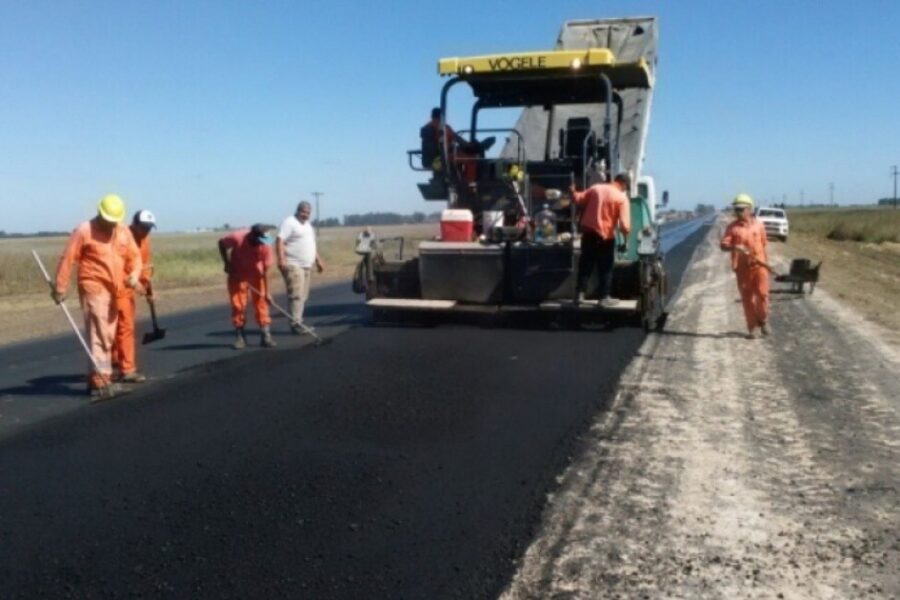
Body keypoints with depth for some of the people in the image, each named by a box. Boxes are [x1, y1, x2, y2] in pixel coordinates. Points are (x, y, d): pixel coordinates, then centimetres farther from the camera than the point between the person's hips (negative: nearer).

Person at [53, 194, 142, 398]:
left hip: (114, 291, 7)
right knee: (99, 335, -10)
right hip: (94, 289, -7)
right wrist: (60, 287, -9)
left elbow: (134, 256, 11)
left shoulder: (123, 231, 10)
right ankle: (100, 381, -8)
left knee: (108, 337, 12)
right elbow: (67, 259, -7)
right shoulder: (84, 231, -7)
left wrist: (134, 274, -10)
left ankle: (96, 379, 23)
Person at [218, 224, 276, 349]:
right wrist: (227, 264, -12)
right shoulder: (237, 237, -30)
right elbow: (221, 243, -8)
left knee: (261, 302, -6)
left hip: (256, 274, 1)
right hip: (237, 274, 0)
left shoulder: (266, 246, -27)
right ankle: (240, 337, 6)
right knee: (238, 304, -3)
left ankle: (265, 336, -4)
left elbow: (265, 271, -20)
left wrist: (267, 292, -21)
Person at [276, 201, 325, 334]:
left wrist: (318, 260, 27)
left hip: (306, 266, 9)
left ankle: (299, 322, 13)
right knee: (296, 295, -14)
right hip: (293, 266, -9)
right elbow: (280, 241, -18)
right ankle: (295, 323, -14)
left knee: (303, 296, 8)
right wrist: (281, 260, -28)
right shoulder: (289, 222, -8)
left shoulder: (308, 224, 20)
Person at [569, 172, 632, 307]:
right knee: (606, 268, 8)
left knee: (585, 264, 13)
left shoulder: (596, 188, 1)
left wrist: (573, 192, 28)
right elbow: (624, 225, -16)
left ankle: (580, 294, 12)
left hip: (588, 232, 4)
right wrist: (625, 239, -3)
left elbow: (579, 199, 10)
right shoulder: (622, 198, -10)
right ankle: (604, 298, 10)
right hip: (606, 236, -4)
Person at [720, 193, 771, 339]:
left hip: (759, 265, 0)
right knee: (747, 298, 3)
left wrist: (766, 262, 17)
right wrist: (735, 247, -27)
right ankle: (753, 327, 14)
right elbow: (723, 245, -7)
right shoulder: (732, 227, 1)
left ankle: (763, 321, 21)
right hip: (743, 267, 0)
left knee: (762, 294, -4)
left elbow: (763, 245, 14)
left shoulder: (759, 225, 6)